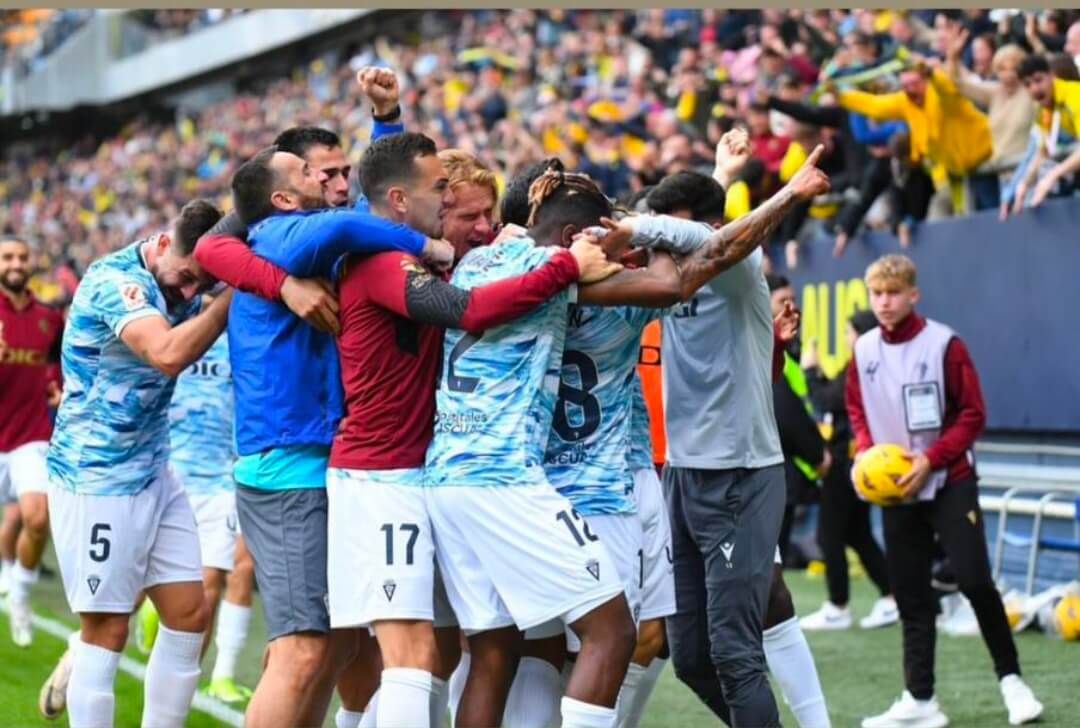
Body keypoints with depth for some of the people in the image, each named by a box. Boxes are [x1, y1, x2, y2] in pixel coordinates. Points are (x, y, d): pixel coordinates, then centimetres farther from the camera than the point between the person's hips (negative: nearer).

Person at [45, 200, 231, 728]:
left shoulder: (179, 279, 6)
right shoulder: (114, 280, -20)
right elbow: (170, 353, -34)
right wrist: (236, 295, -29)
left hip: (154, 474, 8)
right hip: (96, 478, -8)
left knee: (190, 614, 5)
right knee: (107, 628, -6)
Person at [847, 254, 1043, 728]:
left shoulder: (943, 343, -10)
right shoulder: (864, 350, 3)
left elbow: (972, 414, -8)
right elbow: (858, 412, 16)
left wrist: (930, 459, -18)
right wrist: (865, 451, -3)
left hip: (950, 482, -4)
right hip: (896, 491, 4)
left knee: (974, 581, -14)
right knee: (910, 596, 6)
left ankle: (1011, 680, 2)